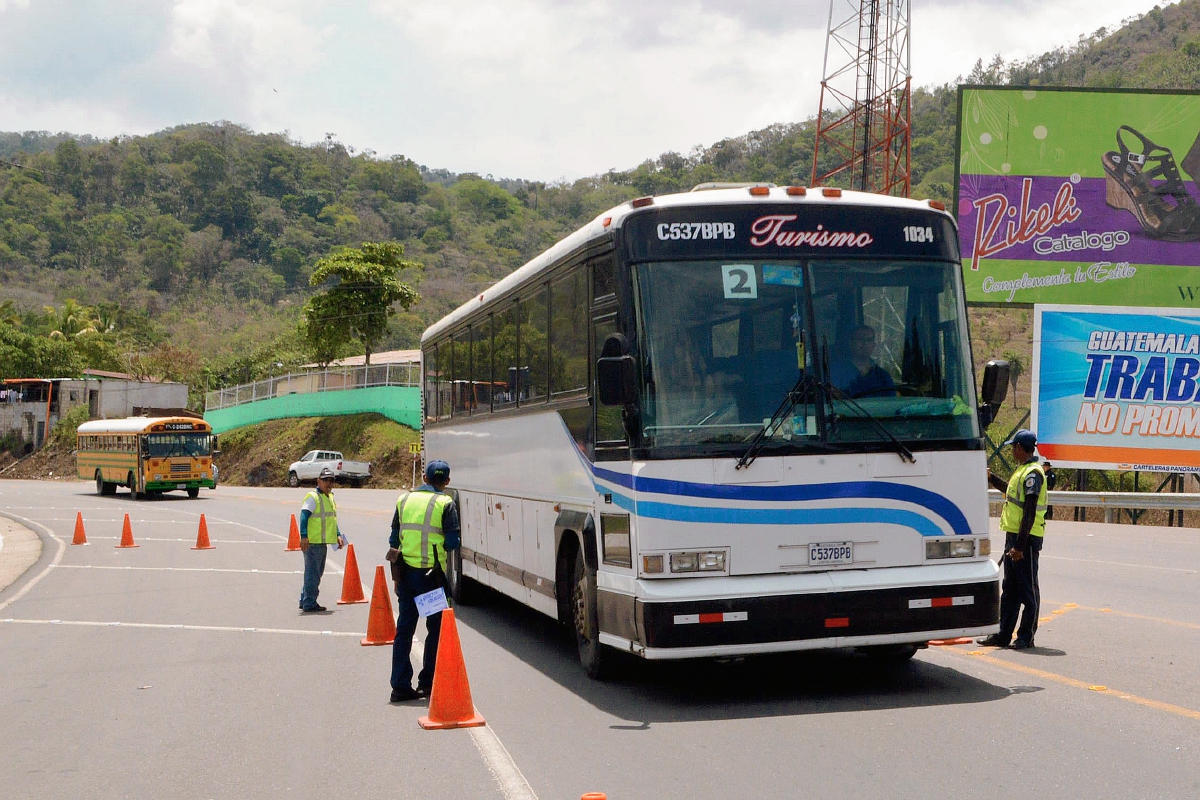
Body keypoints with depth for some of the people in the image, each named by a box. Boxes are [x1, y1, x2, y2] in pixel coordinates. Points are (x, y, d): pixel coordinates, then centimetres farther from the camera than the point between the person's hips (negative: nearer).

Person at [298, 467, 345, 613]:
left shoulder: (330, 498, 18)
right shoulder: (312, 497, -10)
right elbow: (304, 517, -19)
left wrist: (338, 535, 19)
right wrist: (304, 536, -28)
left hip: (323, 543, 9)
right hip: (312, 542, -9)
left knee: (317, 573, 16)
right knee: (312, 573, -7)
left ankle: (305, 601, 26)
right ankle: (309, 604, -3)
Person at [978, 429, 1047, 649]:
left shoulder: (1032, 473, -17)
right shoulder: (1022, 470, 14)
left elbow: (1029, 513, -22)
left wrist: (1020, 546, -24)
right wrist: (991, 478, 42)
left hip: (1026, 539, -10)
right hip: (1014, 536, 10)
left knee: (1027, 589, -1)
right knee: (1009, 588, 13)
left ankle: (1026, 637, 6)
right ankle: (1003, 635, 18)